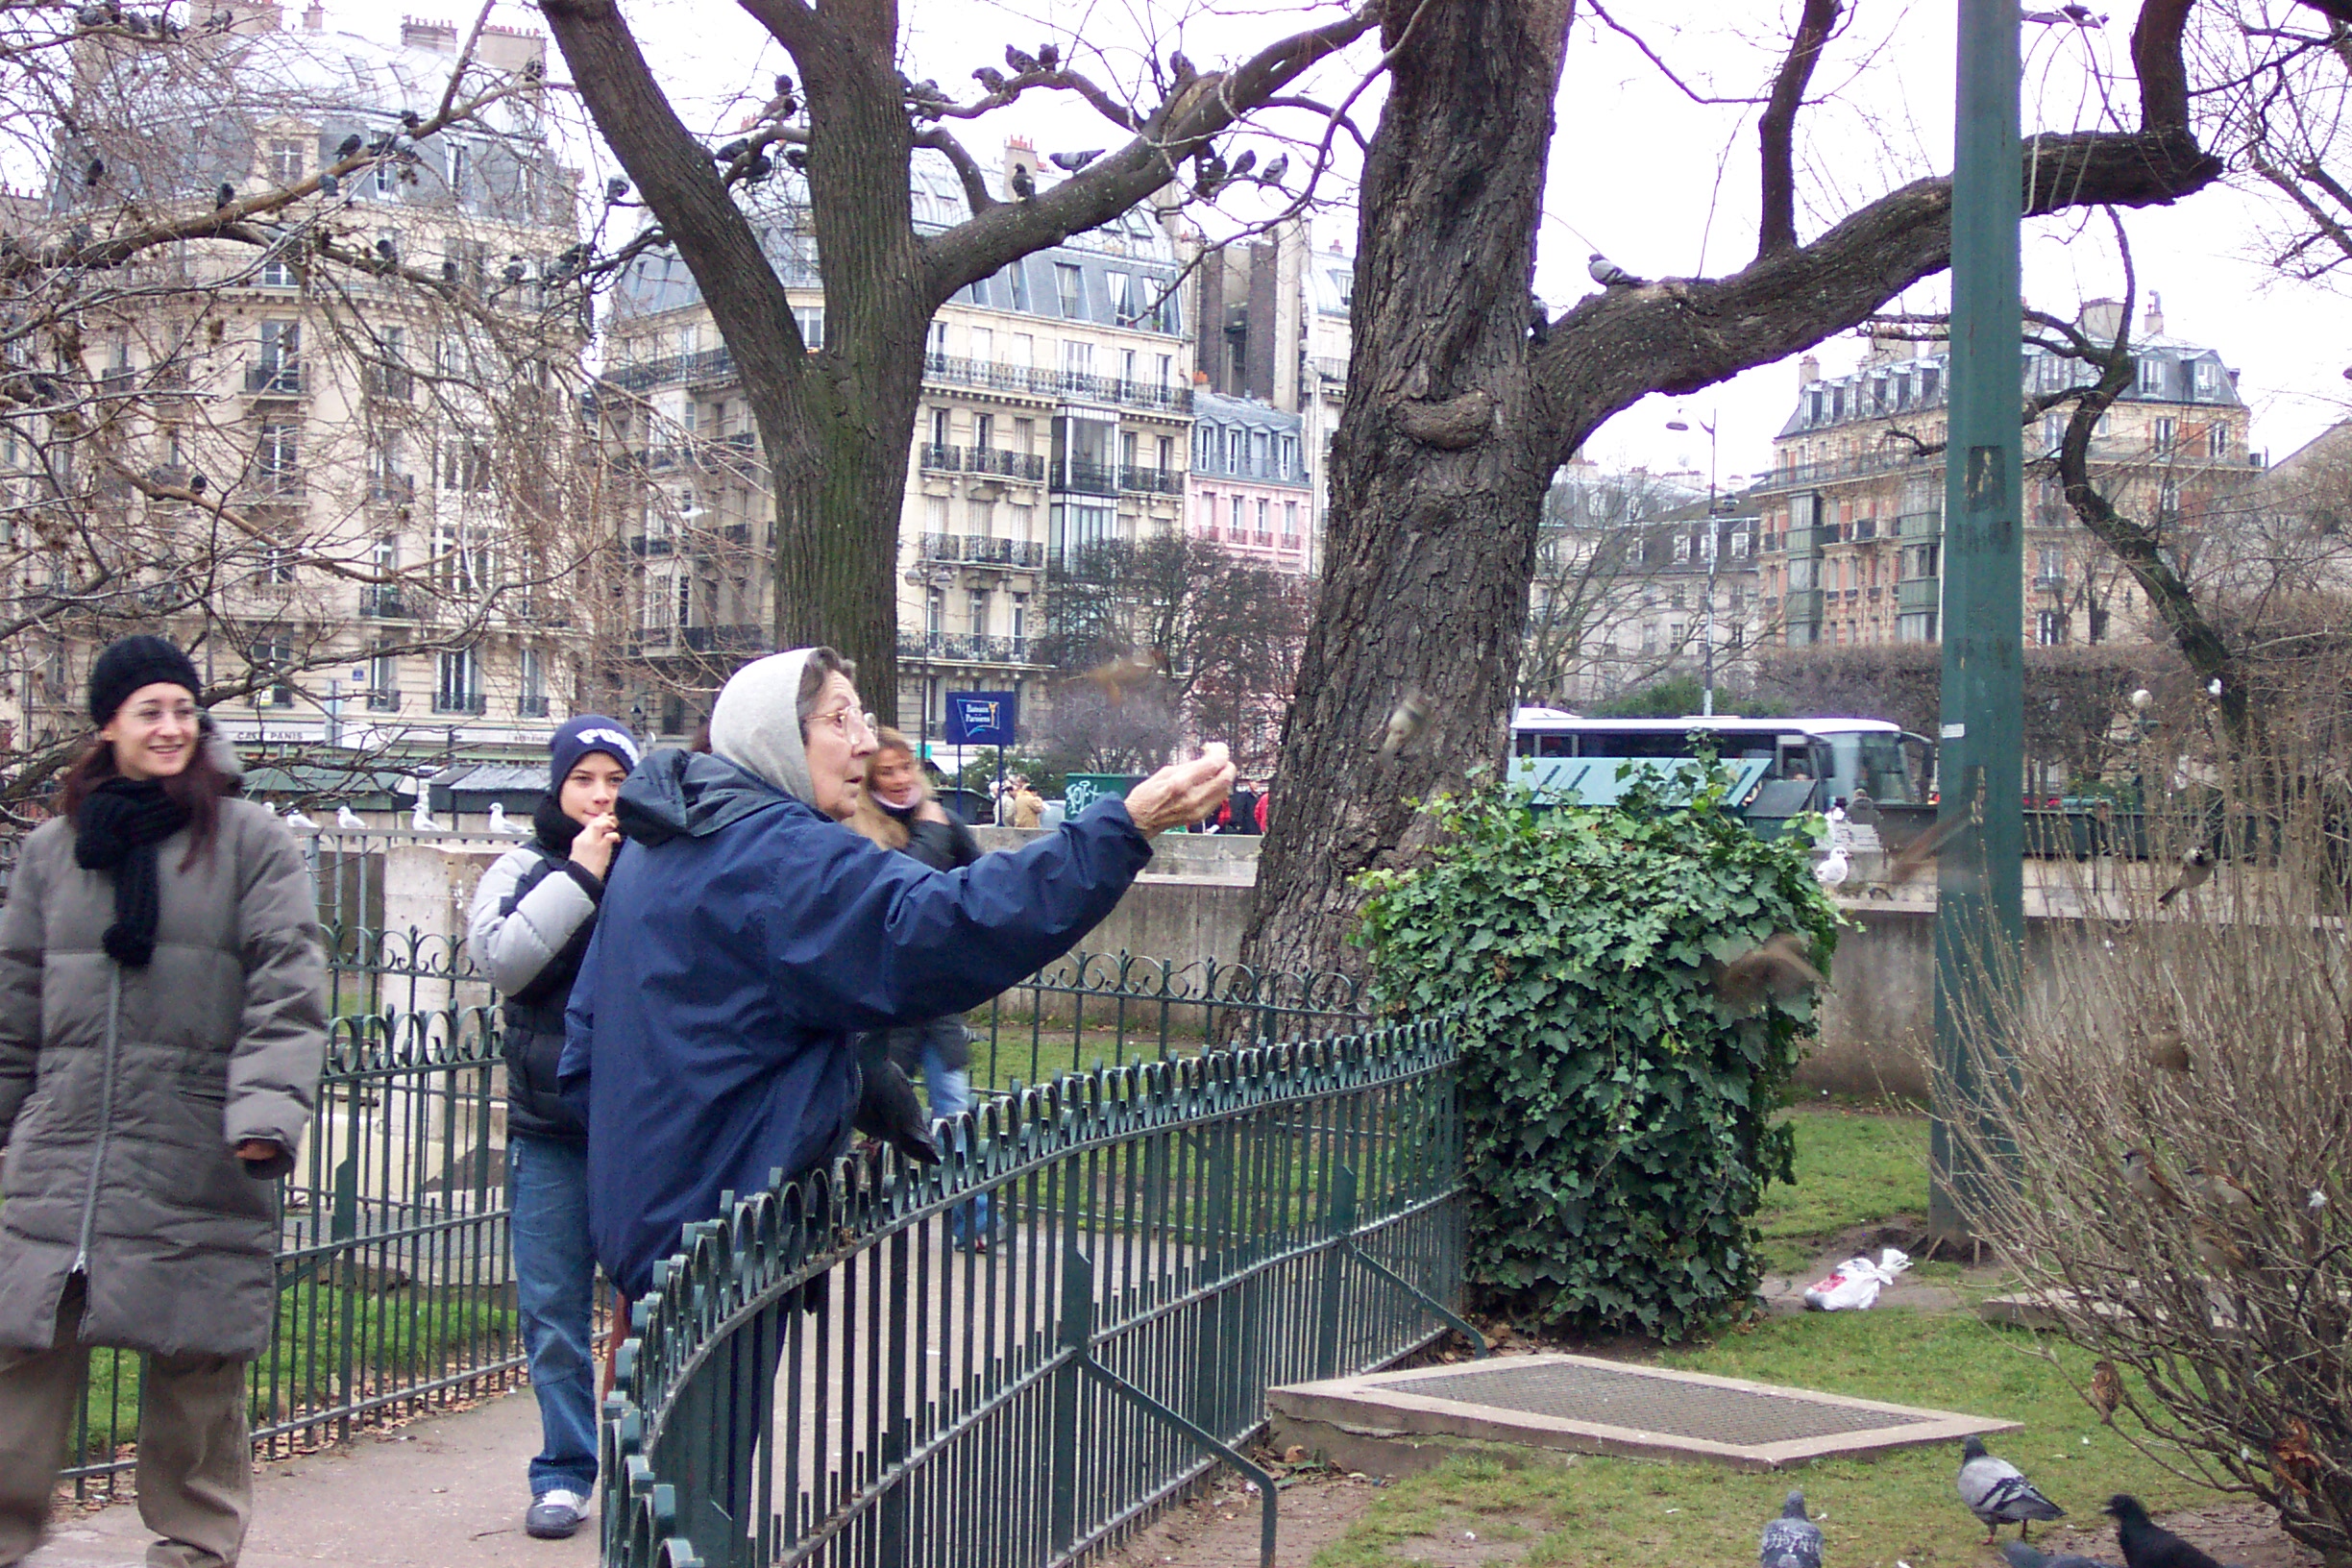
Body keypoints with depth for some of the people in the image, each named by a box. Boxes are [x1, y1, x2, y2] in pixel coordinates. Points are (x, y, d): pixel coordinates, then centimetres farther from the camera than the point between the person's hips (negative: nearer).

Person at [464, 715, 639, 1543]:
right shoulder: (524, 870, 6)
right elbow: (501, 958, -12)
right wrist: (581, 877, -13)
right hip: (551, 1132, 2)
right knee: (553, 1314, 6)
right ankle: (563, 1475, 17)